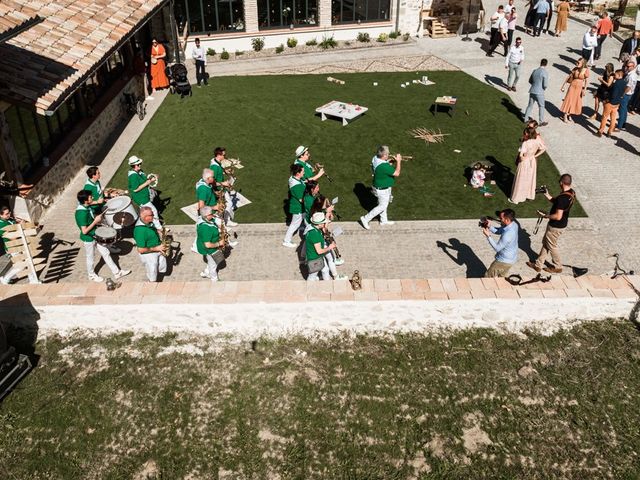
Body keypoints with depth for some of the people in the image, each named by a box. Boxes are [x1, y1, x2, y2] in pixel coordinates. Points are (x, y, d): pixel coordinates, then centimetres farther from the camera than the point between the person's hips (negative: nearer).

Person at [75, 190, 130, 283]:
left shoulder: (87, 207, -4)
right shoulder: (82, 213, -31)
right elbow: (84, 231, -29)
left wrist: (97, 219, -1)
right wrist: (95, 221, -25)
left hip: (95, 235, 8)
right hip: (88, 239, -8)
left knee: (106, 253, 15)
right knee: (90, 258, 15)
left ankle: (117, 272, 26)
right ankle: (92, 275, 39)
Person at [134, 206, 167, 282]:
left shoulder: (149, 222, -8)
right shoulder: (140, 230, -34)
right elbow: (141, 250, -29)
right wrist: (156, 248, -23)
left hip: (158, 250, 8)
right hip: (148, 254, -8)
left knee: (163, 270, 23)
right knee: (153, 278, 12)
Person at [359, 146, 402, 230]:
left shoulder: (375, 158, -11)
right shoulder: (384, 166, -38)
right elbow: (397, 173, -27)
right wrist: (398, 161, -18)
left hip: (379, 185, 9)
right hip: (382, 190, -9)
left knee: (384, 204, 26)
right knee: (382, 206, 11)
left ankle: (383, 220, 45)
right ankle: (366, 219, 18)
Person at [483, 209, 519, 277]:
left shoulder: (508, 234, -37)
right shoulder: (513, 224, -9)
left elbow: (497, 248, -24)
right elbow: (499, 231, 4)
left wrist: (488, 236, -23)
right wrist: (489, 227, -12)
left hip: (504, 261, -9)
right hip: (511, 258, 9)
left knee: (488, 278, 9)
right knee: (502, 277, 27)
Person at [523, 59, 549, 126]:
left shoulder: (535, 71, 4)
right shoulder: (545, 72, -14)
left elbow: (530, 81, 15)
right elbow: (545, 85, -15)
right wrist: (544, 88, 6)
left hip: (532, 91, 5)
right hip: (539, 92, -5)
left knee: (530, 105, 19)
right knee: (541, 107, 9)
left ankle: (526, 118, 27)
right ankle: (541, 122, 15)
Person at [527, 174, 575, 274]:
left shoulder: (562, 197, -32)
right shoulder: (571, 192, -2)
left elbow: (558, 216, -31)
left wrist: (545, 215, -17)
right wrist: (547, 195, 4)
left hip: (556, 226, -9)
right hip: (562, 224, 9)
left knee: (551, 246, 13)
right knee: (545, 242, 20)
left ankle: (557, 267, 32)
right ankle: (538, 265, 32)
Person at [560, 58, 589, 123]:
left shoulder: (586, 70, -11)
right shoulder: (575, 69, -5)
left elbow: (586, 81, -8)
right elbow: (569, 77, 4)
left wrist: (584, 90, -14)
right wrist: (563, 85, 5)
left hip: (579, 87, 0)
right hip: (573, 86, 0)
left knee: (576, 102, 8)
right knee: (569, 101, 1)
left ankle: (569, 115, 22)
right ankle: (565, 116, 10)